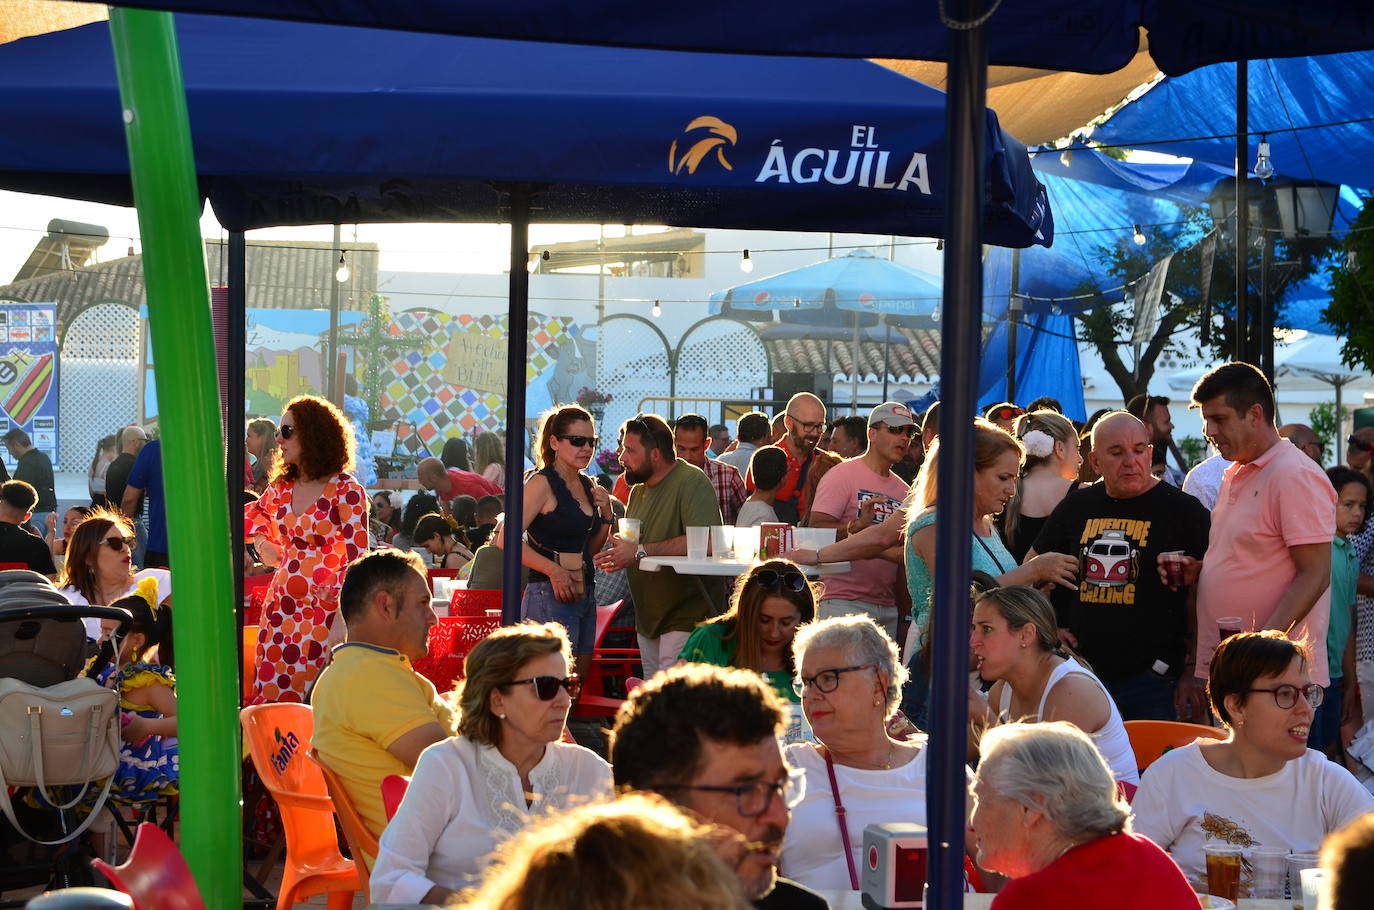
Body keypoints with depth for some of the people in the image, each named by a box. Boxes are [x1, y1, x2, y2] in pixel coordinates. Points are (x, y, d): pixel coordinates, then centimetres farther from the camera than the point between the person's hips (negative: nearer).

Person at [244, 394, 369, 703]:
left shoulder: (346, 490, -9)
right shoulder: (283, 486, 10)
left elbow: (356, 560, -12)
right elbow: (254, 518, 30)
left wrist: (342, 620, -19)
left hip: (322, 613, -6)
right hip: (281, 607, 6)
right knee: (269, 698, 4)